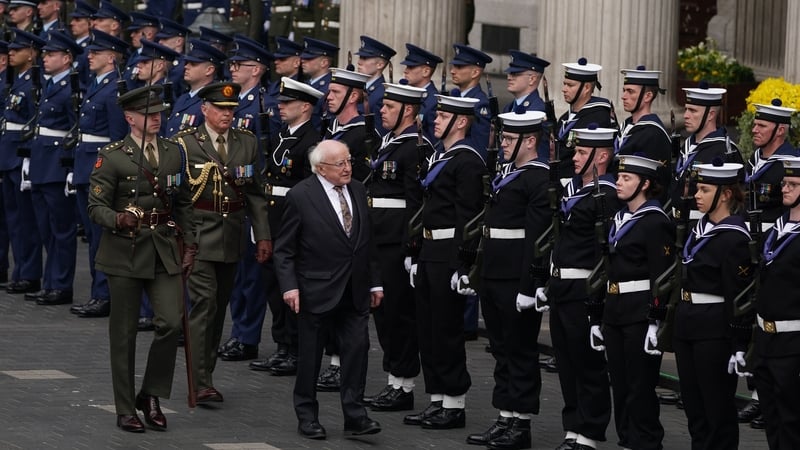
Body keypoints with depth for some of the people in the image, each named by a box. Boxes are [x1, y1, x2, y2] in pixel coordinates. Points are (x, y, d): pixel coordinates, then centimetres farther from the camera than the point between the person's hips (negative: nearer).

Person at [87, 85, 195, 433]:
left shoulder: (174, 153, 10)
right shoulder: (112, 157, -4)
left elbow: (183, 204, 17)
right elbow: (96, 207, -7)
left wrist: (189, 243, 9)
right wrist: (118, 219, -27)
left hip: (165, 252, 3)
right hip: (125, 253, -3)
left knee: (171, 323, -11)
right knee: (124, 333, 3)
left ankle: (151, 395, 9)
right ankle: (126, 410, 13)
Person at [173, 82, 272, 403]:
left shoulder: (246, 142, 10)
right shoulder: (185, 143, -3)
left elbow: (255, 193, 13)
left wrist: (263, 235, 7)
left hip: (231, 237, 5)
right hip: (198, 235, -5)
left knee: (219, 307, 10)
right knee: (204, 303, -14)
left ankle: (205, 375, 20)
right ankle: (200, 383, -16)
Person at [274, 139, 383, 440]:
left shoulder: (357, 191, 7)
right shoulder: (301, 196, -9)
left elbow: (367, 242, 13)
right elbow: (284, 249, -7)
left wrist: (374, 282, 12)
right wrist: (289, 286, -15)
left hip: (355, 291, 4)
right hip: (317, 291, -4)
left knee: (358, 348, -3)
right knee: (310, 355, 5)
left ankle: (354, 415, 3)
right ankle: (307, 416, 17)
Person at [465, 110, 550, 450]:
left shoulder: (539, 179, -13)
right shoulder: (505, 174, 15)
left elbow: (537, 238, -18)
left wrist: (529, 286, -22)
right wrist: (480, 273, 17)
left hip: (518, 280, -9)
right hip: (493, 278, 9)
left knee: (521, 352, -1)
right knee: (502, 351, 12)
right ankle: (505, 419, 18)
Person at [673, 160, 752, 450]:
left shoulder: (734, 238, -15)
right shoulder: (701, 227, 11)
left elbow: (739, 297, -17)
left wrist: (740, 347, -19)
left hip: (715, 331, -9)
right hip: (686, 325, 9)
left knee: (718, 408, 0)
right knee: (693, 404, 13)